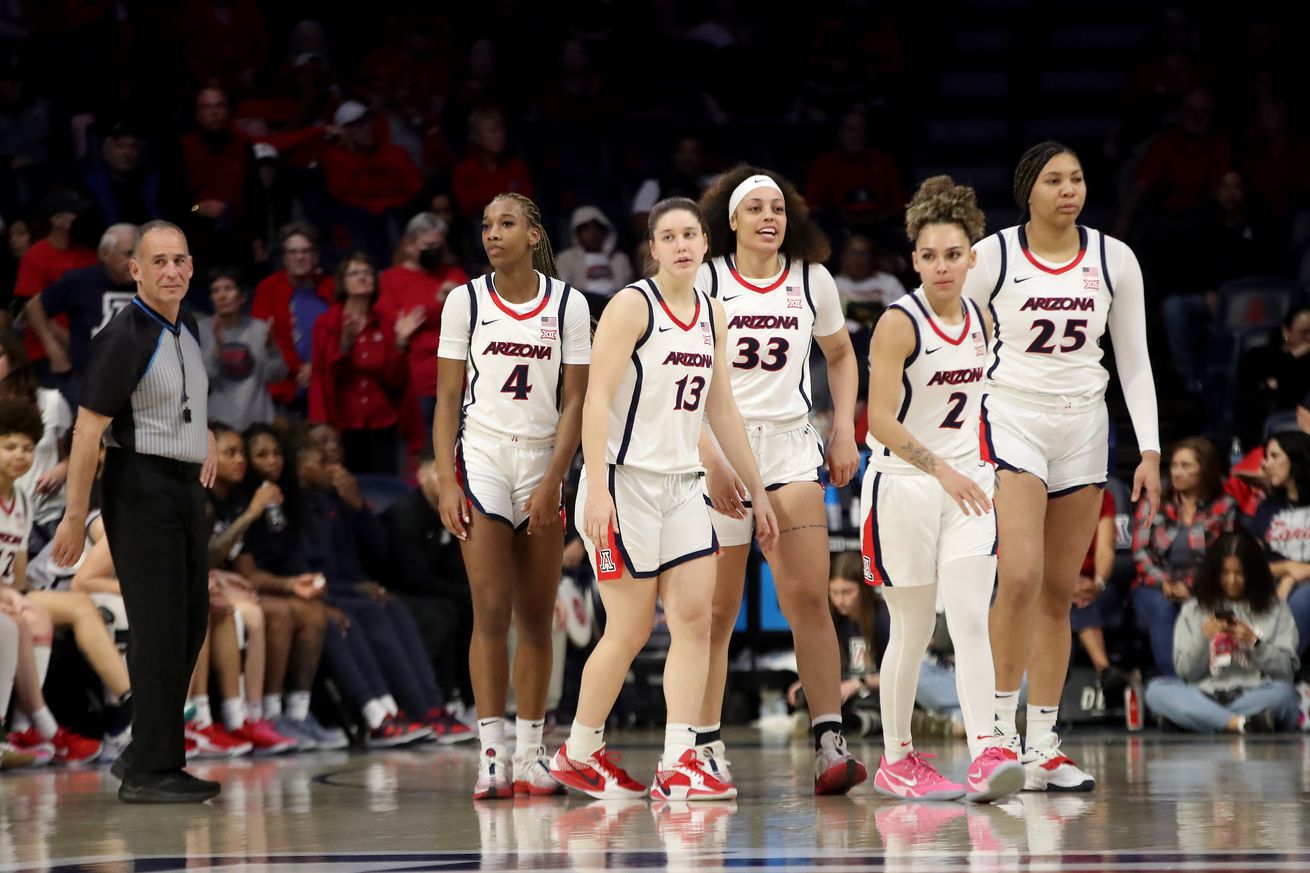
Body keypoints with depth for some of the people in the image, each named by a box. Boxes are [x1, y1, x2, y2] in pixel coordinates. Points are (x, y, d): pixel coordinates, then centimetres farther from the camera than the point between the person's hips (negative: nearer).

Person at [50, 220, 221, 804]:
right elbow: (88, 428, -18)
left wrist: (206, 442, 17)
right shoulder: (124, 337, -16)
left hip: (186, 487, 9)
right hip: (142, 488, -9)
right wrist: (74, 517, -20)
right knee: (160, 627, -10)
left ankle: (144, 753, 22)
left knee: (191, 623, 12)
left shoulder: (187, 329, 11)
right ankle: (150, 772, -6)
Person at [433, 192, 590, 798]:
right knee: (491, 612, -9)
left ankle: (530, 754, 10)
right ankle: (491, 755, -9)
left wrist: (552, 482, -9)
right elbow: (447, 399, 4)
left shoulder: (568, 305, 2)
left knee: (537, 617, 4)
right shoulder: (466, 301, 3)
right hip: (481, 458, -1)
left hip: (544, 462, 1)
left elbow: (574, 402, 1)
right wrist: (446, 483, -6)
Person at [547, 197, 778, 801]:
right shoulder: (632, 305, -10)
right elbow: (597, 398, -15)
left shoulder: (712, 316, 12)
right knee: (632, 628, -3)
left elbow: (722, 410, 19)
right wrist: (596, 489, -23)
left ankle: (678, 763, -5)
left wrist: (757, 492, 18)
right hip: (625, 480, -7)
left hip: (681, 484, 7)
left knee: (695, 616, -4)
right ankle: (577, 755, 14)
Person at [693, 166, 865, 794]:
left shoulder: (811, 280, 8)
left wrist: (845, 430, 11)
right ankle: (706, 744, 12)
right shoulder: (704, 281, -2)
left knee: (809, 598, -10)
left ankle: (829, 744, -13)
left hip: (790, 444, 2)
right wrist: (710, 460, -13)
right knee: (717, 611, 1)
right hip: (717, 446, -2)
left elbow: (840, 355, 23)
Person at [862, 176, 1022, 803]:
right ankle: (895, 761, 17)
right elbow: (880, 420, -20)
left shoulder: (980, 321, 6)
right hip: (903, 487, -5)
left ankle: (985, 755, -17)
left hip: (966, 485, 5)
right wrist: (940, 470, -27)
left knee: (971, 621, -9)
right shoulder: (899, 323, -13)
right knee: (913, 632, 3)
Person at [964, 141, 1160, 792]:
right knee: (1021, 577, -19)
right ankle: (1002, 728, -9)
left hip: (1082, 426, 4)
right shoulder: (993, 257, -6)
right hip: (1011, 417, -4)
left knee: (1059, 593, 5)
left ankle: (1042, 748, 9)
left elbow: (1134, 361, 8)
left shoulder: (1114, 260, 3)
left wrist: (1149, 451, 2)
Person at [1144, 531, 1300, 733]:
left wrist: (1254, 643, -9)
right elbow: (1185, 671, 8)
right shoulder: (1193, 610, 16)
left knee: (1282, 693, -35)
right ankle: (1241, 723, -42)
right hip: (1205, 697, 2)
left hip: (1254, 696, -2)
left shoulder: (1275, 609, 13)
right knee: (1156, 689, -28)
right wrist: (1202, 638, -9)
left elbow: (1286, 669, 5)